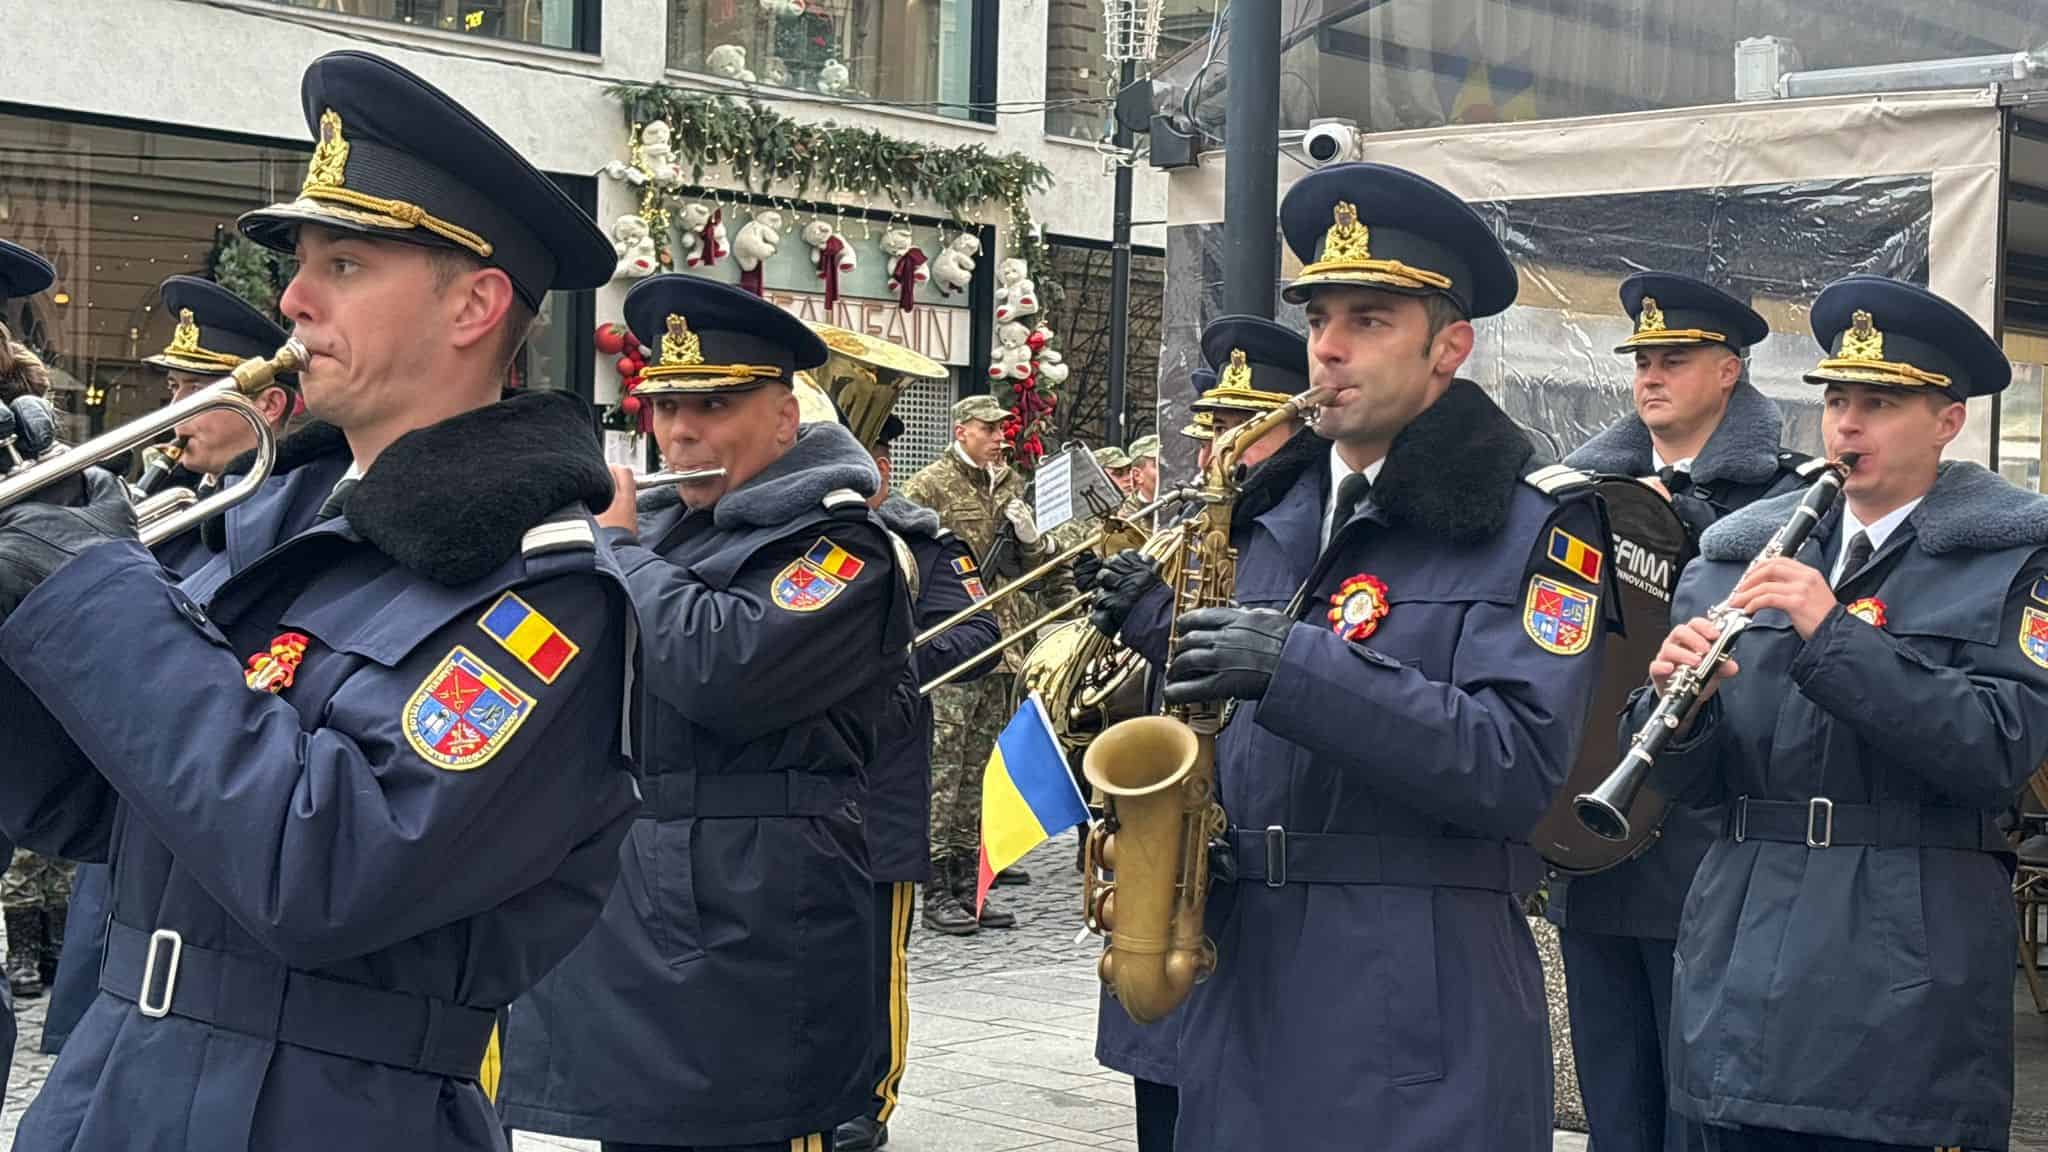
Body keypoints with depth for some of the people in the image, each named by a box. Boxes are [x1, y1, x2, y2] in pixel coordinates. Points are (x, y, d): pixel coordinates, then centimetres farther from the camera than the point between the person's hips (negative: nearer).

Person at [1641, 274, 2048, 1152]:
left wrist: (1833, 633, -22)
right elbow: (1692, 779, 7)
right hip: (1739, 975, 4)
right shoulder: (1739, 555, 10)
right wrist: (1676, 697, -15)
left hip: (1906, 982, -3)